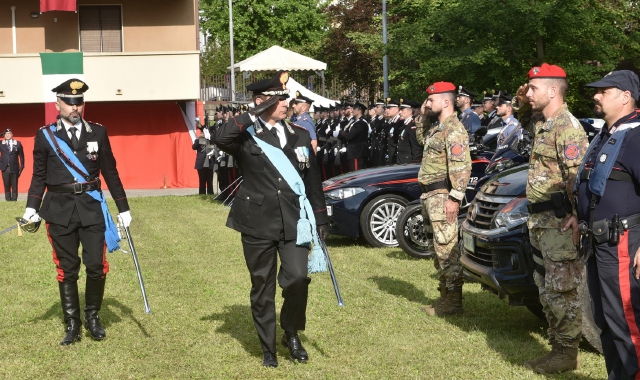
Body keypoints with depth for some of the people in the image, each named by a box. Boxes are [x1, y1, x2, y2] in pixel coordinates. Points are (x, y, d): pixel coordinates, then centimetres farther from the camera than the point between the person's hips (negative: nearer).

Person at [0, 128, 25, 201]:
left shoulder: (18, 143, 4)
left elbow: (21, 156, 5)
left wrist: (21, 166, 2)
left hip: (14, 168, -1)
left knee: (14, 186, 3)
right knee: (7, 186, 5)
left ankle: (14, 200, 7)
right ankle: (8, 200, 11)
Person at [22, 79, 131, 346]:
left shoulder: (98, 133, 4)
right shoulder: (45, 136, 1)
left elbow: (110, 172, 8)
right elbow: (39, 176, 5)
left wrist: (123, 208, 7)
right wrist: (32, 208, -7)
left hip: (91, 207, 1)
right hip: (60, 209, -1)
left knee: (96, 266, -1)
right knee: (67, 270, 5)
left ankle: (93, 317, 20)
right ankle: (72, 324, 16)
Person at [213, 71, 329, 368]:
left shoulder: (300, 135, 9)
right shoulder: (246, 136, -3)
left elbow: (312, 180, 12)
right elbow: (219, 138, -26)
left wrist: (321, 219, 10)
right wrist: (254, 115, -19)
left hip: (294, 222, 2)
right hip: (259, 224, -2)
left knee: (298, 278, -12)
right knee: (262, 288, 7)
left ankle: (292, 333, 15)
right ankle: (268, 348, 23)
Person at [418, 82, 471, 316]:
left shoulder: (454, 129, -15)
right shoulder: (438, 128, 17)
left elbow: (462, 167, -23)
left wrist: (454, 198, -26)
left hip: (442, 196, -11)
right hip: (431, 195, 11)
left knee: (447, 248, -8)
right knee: (440, 248, 15)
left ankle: (453, 302, -3)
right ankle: (445, 296, 23)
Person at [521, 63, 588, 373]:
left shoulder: (567, 127, -15)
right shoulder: (542, 126, 16)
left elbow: (576, 176, -22)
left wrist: (570, 217, -24)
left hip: (559, 222, -10)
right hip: (539, 219, 10)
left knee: (562, 290, -4)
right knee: (546, 288, 16)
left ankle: (567, 353, 5)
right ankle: (558, 346, 25)